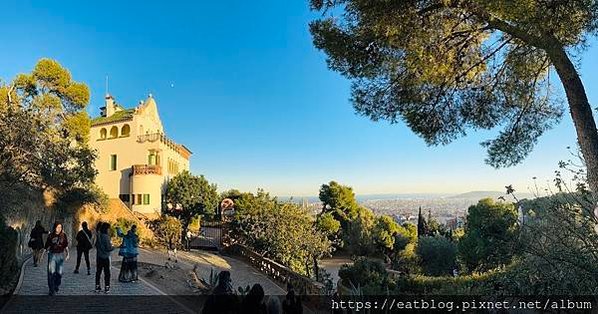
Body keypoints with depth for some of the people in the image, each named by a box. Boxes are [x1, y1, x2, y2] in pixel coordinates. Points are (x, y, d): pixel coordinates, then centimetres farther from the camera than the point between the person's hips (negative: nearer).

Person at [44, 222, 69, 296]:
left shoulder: (63, 235, 3)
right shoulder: (51, 236, 1)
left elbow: (66, 246, 6)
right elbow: (47, 246, 6)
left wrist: (67, 254, 1)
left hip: (60, 255, 1)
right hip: (52, 255, -1)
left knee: (59, 273, 6)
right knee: (51, 272, -8)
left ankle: (57, 286, 29)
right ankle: (52, 290, -2)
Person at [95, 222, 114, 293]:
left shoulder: (98, 236, 3)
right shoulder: (106, 237, -19)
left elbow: (96, 245, 15)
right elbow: (108, 248, -19)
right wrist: (113, 247, 0)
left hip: (99, 257, 7)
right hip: (105, 257, -7)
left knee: (98, 272, 14)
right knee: (107, 273, 2)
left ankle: (97, 286, 19)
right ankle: (107, 287, 3)